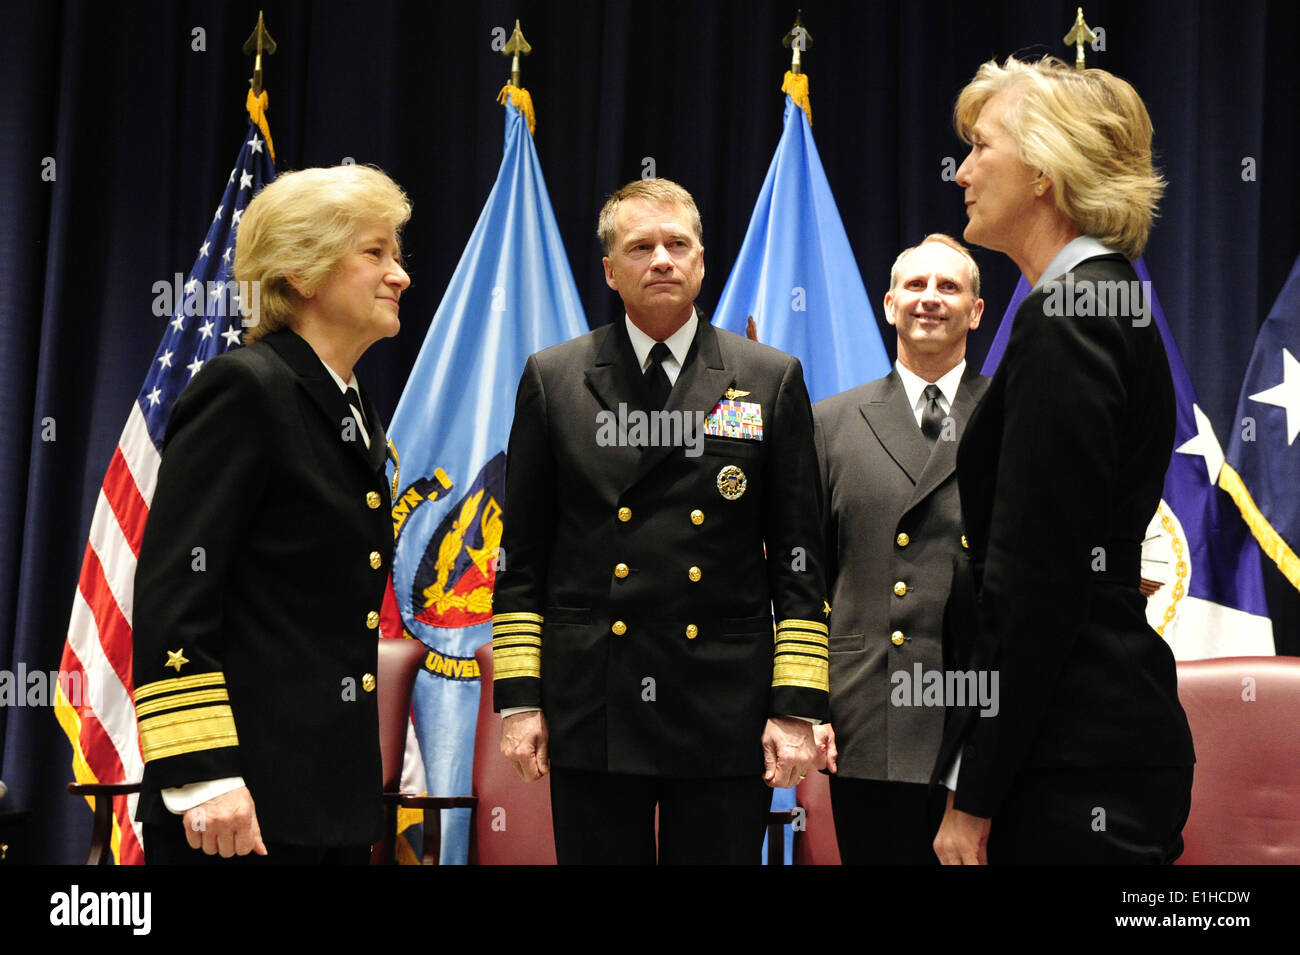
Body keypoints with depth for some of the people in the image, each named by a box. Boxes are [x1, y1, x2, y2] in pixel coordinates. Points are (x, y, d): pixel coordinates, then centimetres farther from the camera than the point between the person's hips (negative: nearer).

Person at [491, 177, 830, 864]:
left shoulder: (773, 380, 6)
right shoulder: (552, 380, 7)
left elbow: (798, 561, 4)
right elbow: (522, 559, 7)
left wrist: (797, 706, -2)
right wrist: (518, 698, 0)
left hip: (725, 715, 0)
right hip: (591, 716, 1)